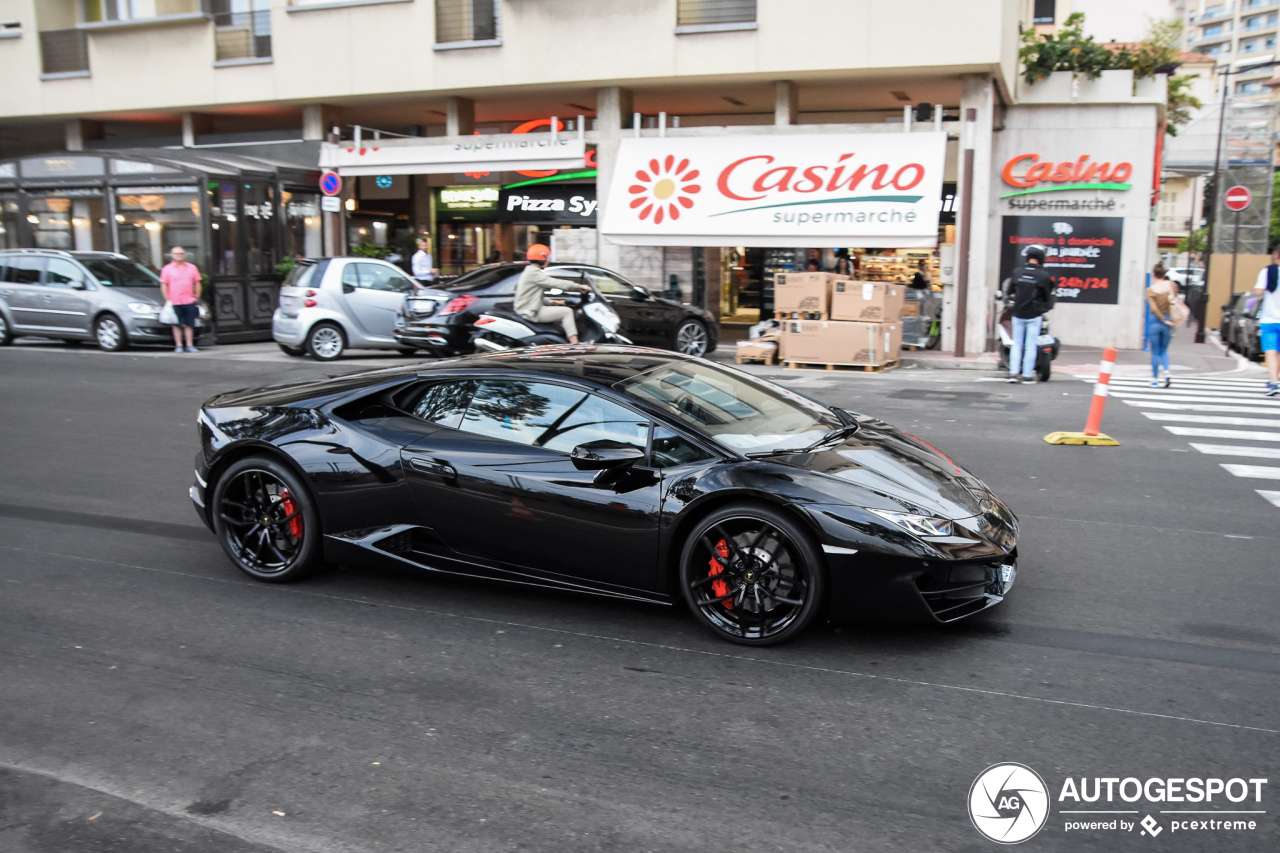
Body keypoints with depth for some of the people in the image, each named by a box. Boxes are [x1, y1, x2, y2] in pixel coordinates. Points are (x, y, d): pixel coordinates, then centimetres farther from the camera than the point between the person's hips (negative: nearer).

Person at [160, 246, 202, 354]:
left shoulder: (192, 268, 11)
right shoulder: (167, 269, 4)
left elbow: (197, 283, 15)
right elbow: (163, 285, 2)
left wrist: (197, 297, 7)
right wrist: (167, 300, -4)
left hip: (189, 301, 2)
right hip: (175, 303, -2)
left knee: (189, 324, 3)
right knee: (177, 325, 1)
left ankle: (190, 345, 10)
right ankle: (178, 345, 8)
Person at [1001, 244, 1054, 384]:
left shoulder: (1017, 271, -2)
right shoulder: (1043, 276, -8)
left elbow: (1009, 292, 6)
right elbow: (1048, 297, 0)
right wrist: (1045, 308, 19)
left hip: (1018, 314, 2)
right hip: (1034, 315, -2)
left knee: (1017, 343, 10)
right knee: (1031, 345, 4)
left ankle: (1013, 373, 4)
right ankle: (1027, 376, 5)